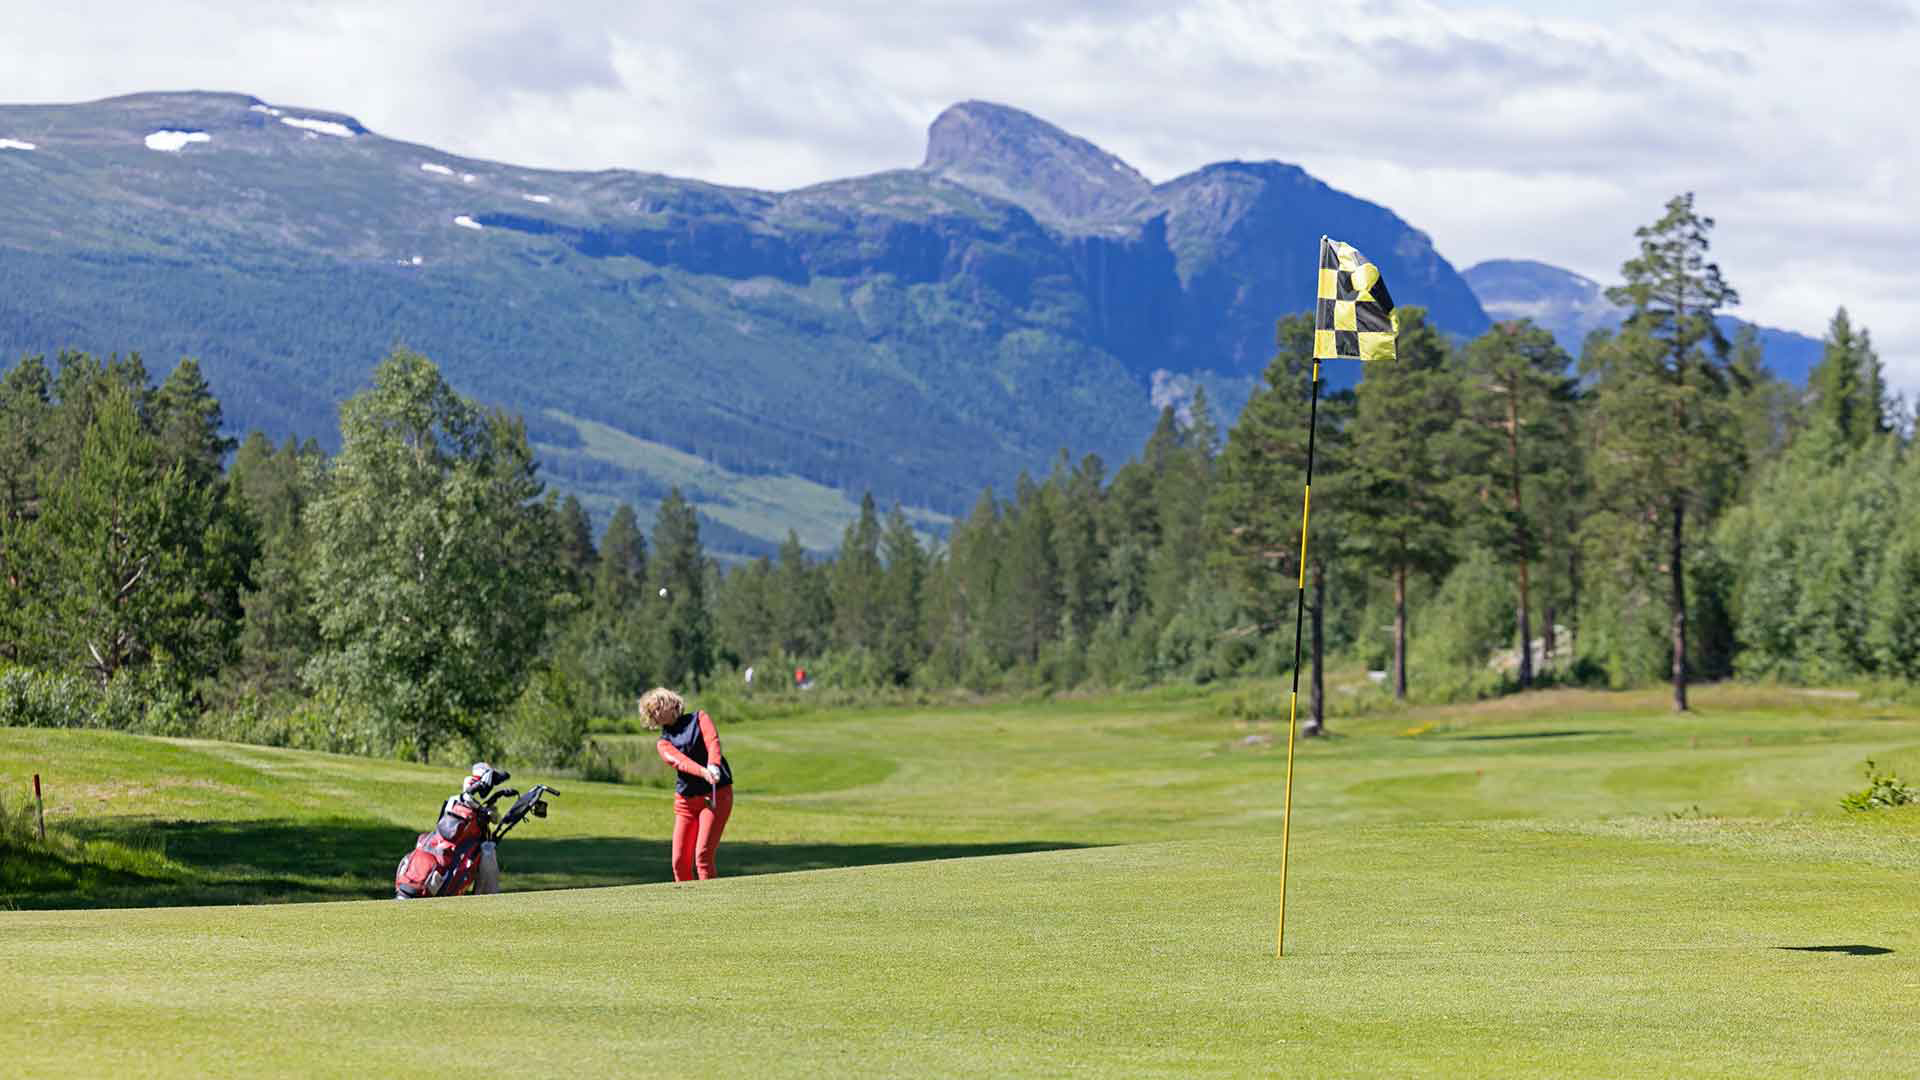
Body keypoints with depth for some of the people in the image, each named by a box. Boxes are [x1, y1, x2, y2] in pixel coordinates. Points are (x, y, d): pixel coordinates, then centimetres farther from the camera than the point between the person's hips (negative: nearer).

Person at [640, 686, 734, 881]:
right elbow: (679, 761, -12)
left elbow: (712, 741, -13)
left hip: (716, 795, -4)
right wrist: (703, 772, -34)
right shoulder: (663, 743, 10)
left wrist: (713, 765, -35)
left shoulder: (699, 719, 7)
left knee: (703, 856, -16)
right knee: (680, 862, 1)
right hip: (685, 801, 4)